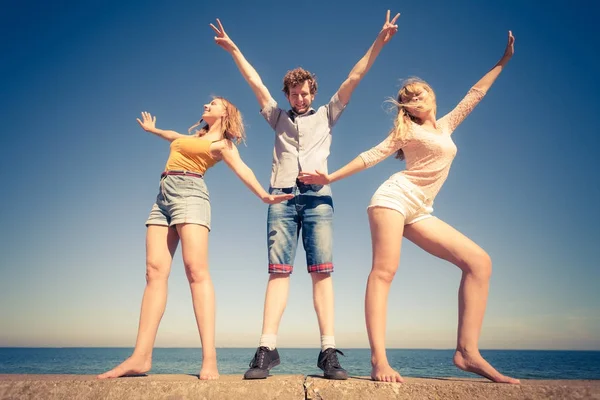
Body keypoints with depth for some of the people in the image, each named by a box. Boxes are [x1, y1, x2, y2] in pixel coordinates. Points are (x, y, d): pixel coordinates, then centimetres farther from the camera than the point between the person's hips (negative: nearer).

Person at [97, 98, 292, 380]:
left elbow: (242, 170, -7)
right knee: (155, 271, -8)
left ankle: (209, 357, -29)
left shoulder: (223, 144, 8)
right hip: (164, 196, 7)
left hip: (189, 193, -7)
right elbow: (175, 137, 49)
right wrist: (152, 129, 67)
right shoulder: (196, 135, 29)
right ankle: (141, 356, -13)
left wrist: (263, 194, -24)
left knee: (196, 269, -22)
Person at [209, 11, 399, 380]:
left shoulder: (326, 115, 22)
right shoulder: (279, 118, 25)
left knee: (322, 271, -9)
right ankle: (267, 349, -11)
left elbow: (354, 78, 18)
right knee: (278, 271, -8)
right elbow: (255, 82, 25)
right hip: (282, 197, 1)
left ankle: (329, 351, -11)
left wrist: (380, 41, 14)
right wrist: (233, 49, 25)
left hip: (317, 197, -1)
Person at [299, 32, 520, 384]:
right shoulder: (407, 131, 9)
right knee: (384, 270, -18)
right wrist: (330, 177, 0)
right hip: (395, 197, -5)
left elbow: (475, 94, 33)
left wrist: (503, 61, 39)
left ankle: (467, 351, -10)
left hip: (419, 211, 6)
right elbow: (371, 157, 5)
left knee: (479, 261, -6)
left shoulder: (446, 126, 23)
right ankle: (379, 359, -23)